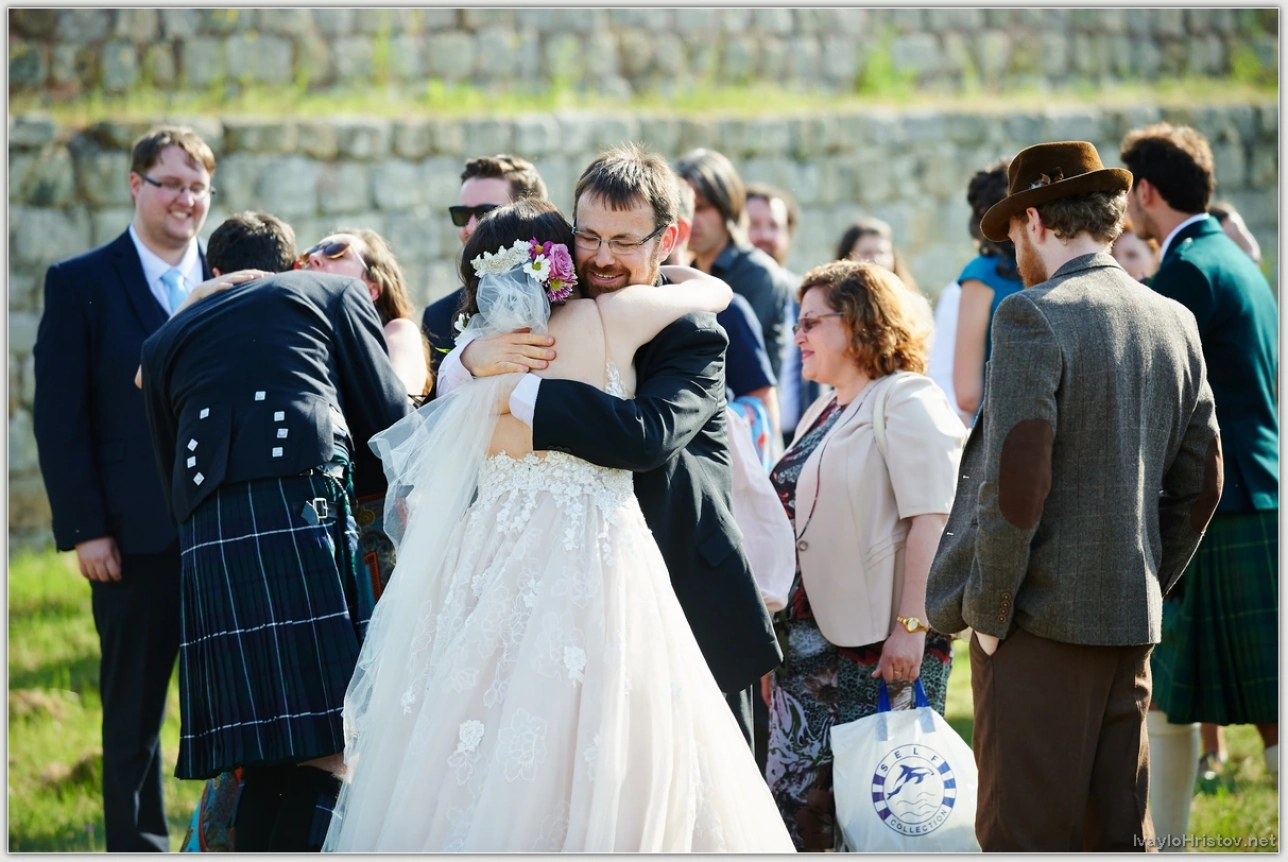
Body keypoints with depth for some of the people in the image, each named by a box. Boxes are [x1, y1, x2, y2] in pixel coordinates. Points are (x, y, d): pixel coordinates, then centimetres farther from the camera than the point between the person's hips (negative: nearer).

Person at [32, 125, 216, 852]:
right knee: (134, 716, 6)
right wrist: (84, 530, -9)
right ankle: (139, 848, 13)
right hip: (136, 539, -2)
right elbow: (60, 417, -2)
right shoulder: (80, 284, 1)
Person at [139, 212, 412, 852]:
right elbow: (393, 423, 14)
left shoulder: (165, 342, 27)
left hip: (207, 541, 4)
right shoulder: (336, 293, 19)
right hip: (306, 520, -4)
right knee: (334, 751, -7)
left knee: (264, 767, 5)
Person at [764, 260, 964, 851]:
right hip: (812, 642, 9)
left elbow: (931, 520, -17)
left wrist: (910, 629, -23)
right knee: (793, 799, 3)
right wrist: (777, 638, 23)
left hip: (882, 646, -9)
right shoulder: (822, 415, 20)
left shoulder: (906, 403, -8)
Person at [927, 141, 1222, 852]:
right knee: (1119, 835, 11)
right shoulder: (1173, 322, 11)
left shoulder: (1033, 318, -12)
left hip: (1043, 618, -7)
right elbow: (1200, 482, 15)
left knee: (1024, 838, -5)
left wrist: (988, 611, -9)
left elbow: (1017, 482, -18)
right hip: (1131, 622, 7)